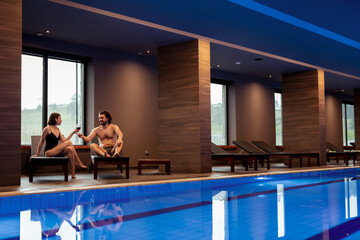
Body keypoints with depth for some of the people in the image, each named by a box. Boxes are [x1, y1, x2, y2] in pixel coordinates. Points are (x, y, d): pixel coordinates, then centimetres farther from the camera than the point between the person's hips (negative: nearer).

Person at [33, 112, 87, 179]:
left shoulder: (57, 130, 16)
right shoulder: (47, 129, -7)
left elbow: (63, 140, 11)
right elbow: (41, 142, -2)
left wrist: (73, 132, 11)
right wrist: (37, 154, 1)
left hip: (56, 152, 7)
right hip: (49, 152, -7)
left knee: (70, 149, -24)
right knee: (69, 142, -19)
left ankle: (73, 173, -25)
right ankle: (78, 162, -12)